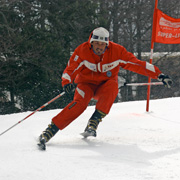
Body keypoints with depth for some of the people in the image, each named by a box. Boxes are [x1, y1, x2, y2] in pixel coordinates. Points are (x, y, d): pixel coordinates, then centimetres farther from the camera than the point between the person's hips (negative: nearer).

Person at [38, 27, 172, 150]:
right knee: (80, 103, -31)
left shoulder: (117, 51, -15)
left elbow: (137, 64, -12)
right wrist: (66, 82, -38)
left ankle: (94, 123, -34)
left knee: (112, 85, -34)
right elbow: (70, 69, -15)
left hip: (106, 85, 1)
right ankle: (51, 130, -33)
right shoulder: (83, 50, -16)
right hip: (87, 84, -1)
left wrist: (159, 75, -15)